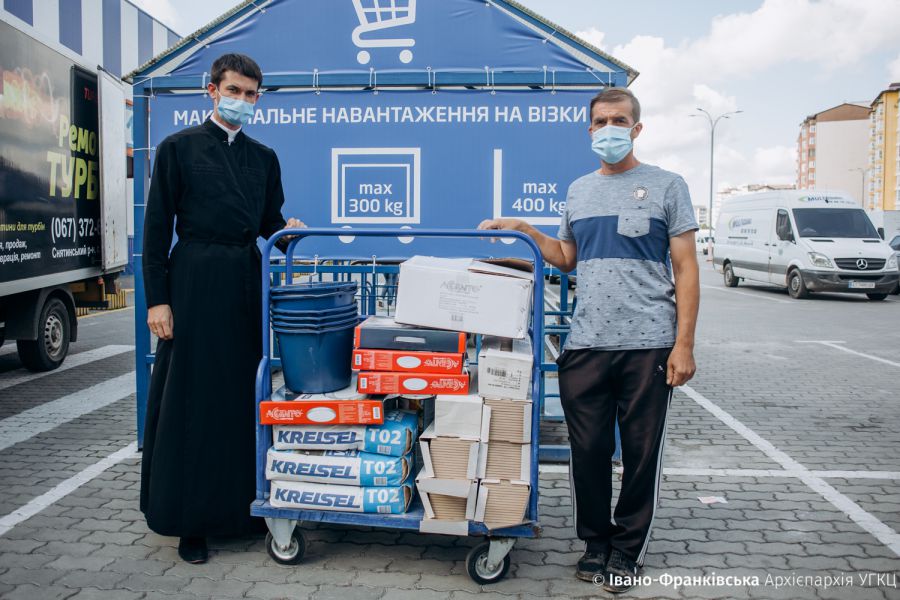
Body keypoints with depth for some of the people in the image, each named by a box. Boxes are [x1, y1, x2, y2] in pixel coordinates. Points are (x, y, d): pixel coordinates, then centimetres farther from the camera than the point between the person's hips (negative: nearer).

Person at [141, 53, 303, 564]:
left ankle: (244, 506, 23)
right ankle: (190, 521, 14)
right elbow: (157, 228, -3)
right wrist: (157, 300, -9)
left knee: (246, 396, 8)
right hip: (195, 280, -4)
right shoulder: (179, 148, 0)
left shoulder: (264, 158, 13)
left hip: (248, 282, 4)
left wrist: (291, 230, -7)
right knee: (193, 398, 1)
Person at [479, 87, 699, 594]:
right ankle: (597, 540, 27)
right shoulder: (579, 191, 15)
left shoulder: (667, 186, 2)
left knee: (642, 453, 6)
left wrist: (684, 344, -8)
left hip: (649, 344, -3)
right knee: (589, 450, 7)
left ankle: (628, 550, 23)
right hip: (586, 344, 3)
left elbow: (686, 269, -1)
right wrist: (524, 230, 9)